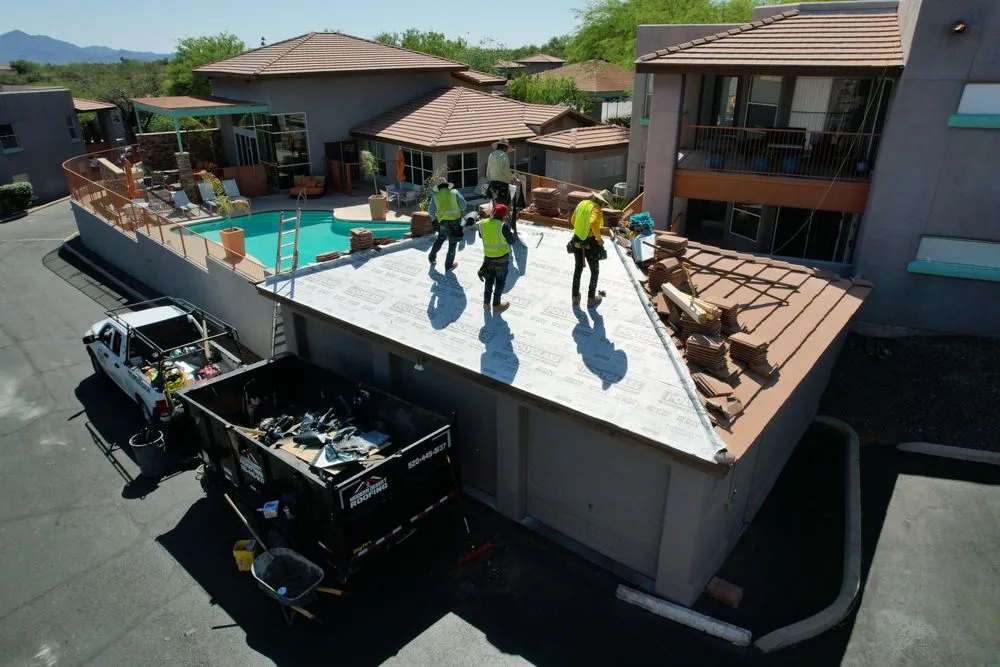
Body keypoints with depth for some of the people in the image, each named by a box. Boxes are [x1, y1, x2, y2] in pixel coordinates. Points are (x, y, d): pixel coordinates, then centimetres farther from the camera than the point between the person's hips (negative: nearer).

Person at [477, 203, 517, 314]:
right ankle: (496, 305, 22)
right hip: (502, 257, -4)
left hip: (488, 256, 4)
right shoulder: (503, 226, -24)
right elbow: (511, 241, -12)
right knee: (500, 280, 14)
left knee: (489, 279, 22)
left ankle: (486, 303, 33)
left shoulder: (482, 223, -10)